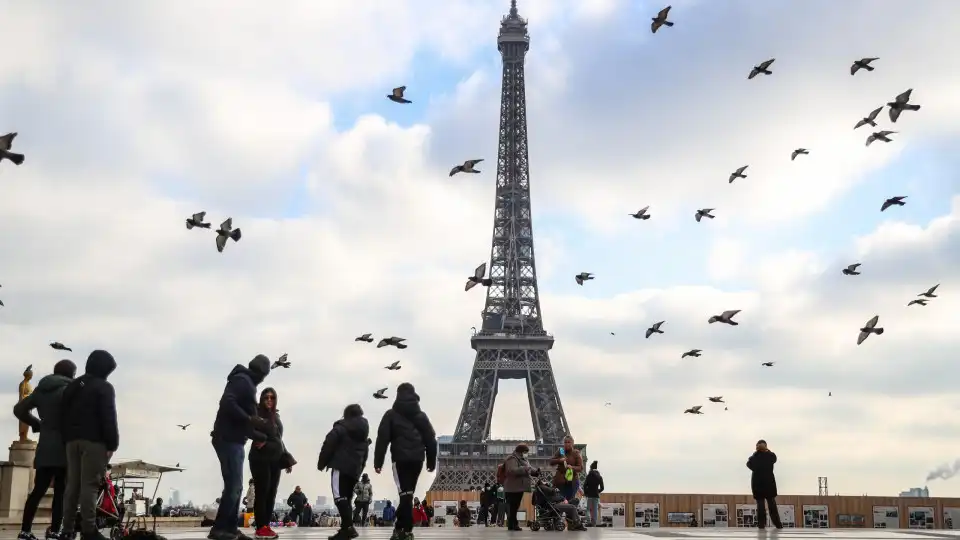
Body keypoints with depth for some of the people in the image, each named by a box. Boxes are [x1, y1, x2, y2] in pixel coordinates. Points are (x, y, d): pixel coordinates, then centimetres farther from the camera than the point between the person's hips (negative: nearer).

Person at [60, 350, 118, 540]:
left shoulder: (72, 386, 18)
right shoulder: (104, 387, -6)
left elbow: (63, 416, 19)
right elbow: (109, 418, -12)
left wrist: (66, 439, 20)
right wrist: (112, 444, -9)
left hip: (72, 440, 7)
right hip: (94, 440, -7)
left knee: (72, 484, 8)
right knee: (90, 484, -9)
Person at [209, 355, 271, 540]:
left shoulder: (246, 383, 19)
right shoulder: (242, 380, -11)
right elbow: (227, 403, -25)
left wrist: (256, 436, 23)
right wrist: (249, 419, -23)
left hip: (234, 440, 10)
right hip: (228, 439, -10)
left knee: (235, 486, 12)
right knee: (233, 485, -12)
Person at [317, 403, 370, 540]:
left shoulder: (341, 427, 2)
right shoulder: (364, 432, 24)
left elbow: (329, 443, -7)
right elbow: (365, 454, 22)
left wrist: (321, 462, 1)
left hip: (341, 466, -7)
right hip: (355, 469, 7)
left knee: (339, 496, -15)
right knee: (346, 498, 13)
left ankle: (348, 527, -29)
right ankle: (346, 529, 6)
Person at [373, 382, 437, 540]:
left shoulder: (391, 414, 4)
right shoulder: (421, 415, 15)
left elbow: (382, 439, -3)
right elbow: (431, 440, 12)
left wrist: (378, 461, -2)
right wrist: (431, 461, 16)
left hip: (400, 458, -4)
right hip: (417, 459, 4)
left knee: (405, 493, -7)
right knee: (408, 493, 13)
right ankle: (401, 527, 17)